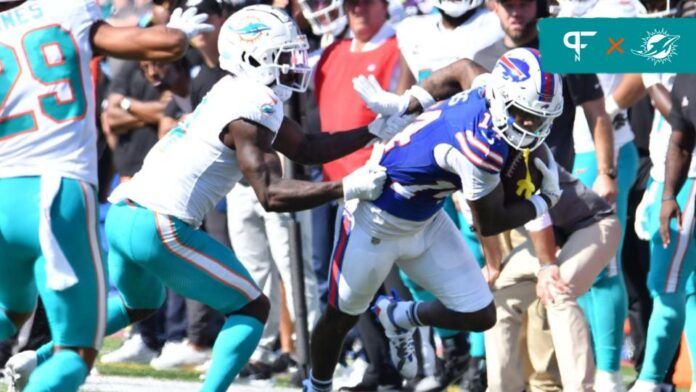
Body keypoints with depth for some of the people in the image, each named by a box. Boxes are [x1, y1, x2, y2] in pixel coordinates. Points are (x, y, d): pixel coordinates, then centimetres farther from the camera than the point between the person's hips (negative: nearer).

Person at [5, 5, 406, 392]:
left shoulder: (239, 96, 17)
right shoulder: (251, 110, -12)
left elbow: (306, 149, 21)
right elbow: (271, 196, -15)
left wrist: (374, 132, 17)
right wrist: (346, 188, -14)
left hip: (121, 215, 9)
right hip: (160, 226, -9)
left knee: (140, 303, 36)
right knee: (251, 308, 3)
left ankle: (43, 357, 29)